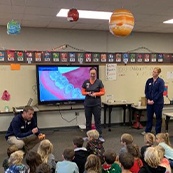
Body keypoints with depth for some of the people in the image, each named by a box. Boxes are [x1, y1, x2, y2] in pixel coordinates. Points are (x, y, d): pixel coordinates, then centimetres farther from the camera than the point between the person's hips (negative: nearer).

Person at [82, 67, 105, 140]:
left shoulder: (99, 82, -3)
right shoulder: (86, 82, 4)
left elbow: (103, 92, -2)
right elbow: (83, 92, 6)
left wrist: (96, 94, -17)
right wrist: (87, 93, -13)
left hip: (96, 104, -2)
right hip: (87, 104, 2)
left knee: (97, 120, 0)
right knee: (88, 120, 9)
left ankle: (100, 135, 6)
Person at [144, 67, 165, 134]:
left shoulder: (161, 81, -7)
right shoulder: (149, 81, 6)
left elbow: (161, 92, -13)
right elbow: (146, 91, 7)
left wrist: (153, 100, -15)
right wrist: (148, 99, -6)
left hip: (158, 102, -4)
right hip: (149, 102, 4)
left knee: (158, 117, 7)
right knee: (149, 117, 12)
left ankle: (158, 132, 17)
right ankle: (147, 131, 24)